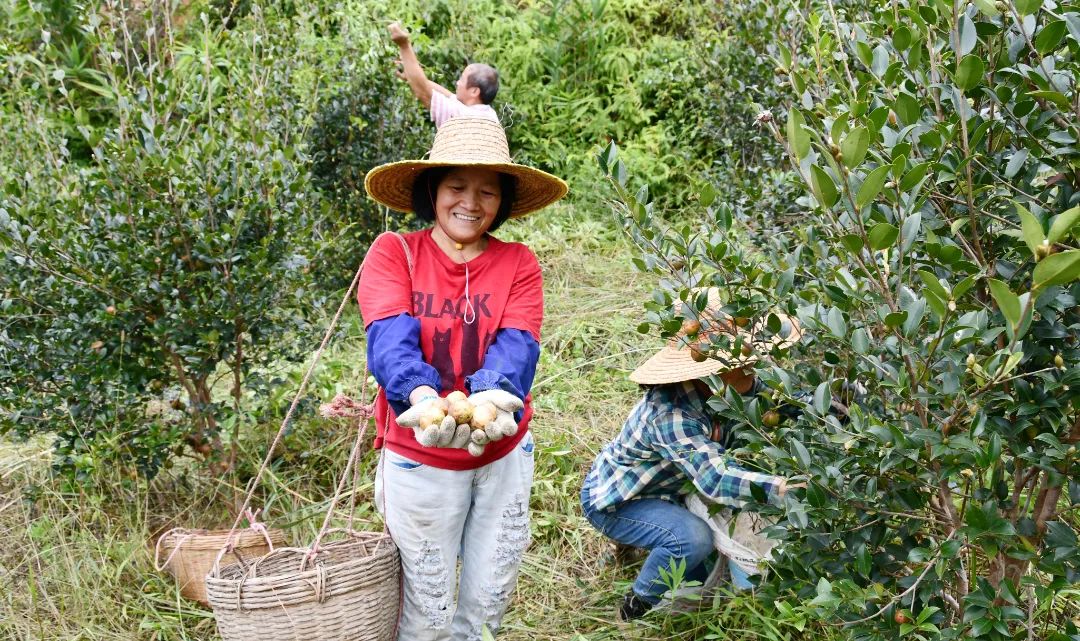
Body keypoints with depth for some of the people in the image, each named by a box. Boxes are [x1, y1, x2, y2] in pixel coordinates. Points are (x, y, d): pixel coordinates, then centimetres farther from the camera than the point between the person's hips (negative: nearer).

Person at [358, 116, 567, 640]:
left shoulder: (518, 263, -1)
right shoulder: (393, 253, -6)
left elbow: (516, 344, -16)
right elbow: (390, 337, -22)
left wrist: (493, 395, -39)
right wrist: (421, 396, -43)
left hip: (503, 454, 2)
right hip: (420, 459, -2)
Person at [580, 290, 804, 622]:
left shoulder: (718, 387, -16)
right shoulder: (671, 414, -39)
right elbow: (715, 481, -46)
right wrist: (780, 486, -55)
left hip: (661, 488, 8)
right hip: (612, 501, -8)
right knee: (692, 538, -28)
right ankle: (639, 606, -2)